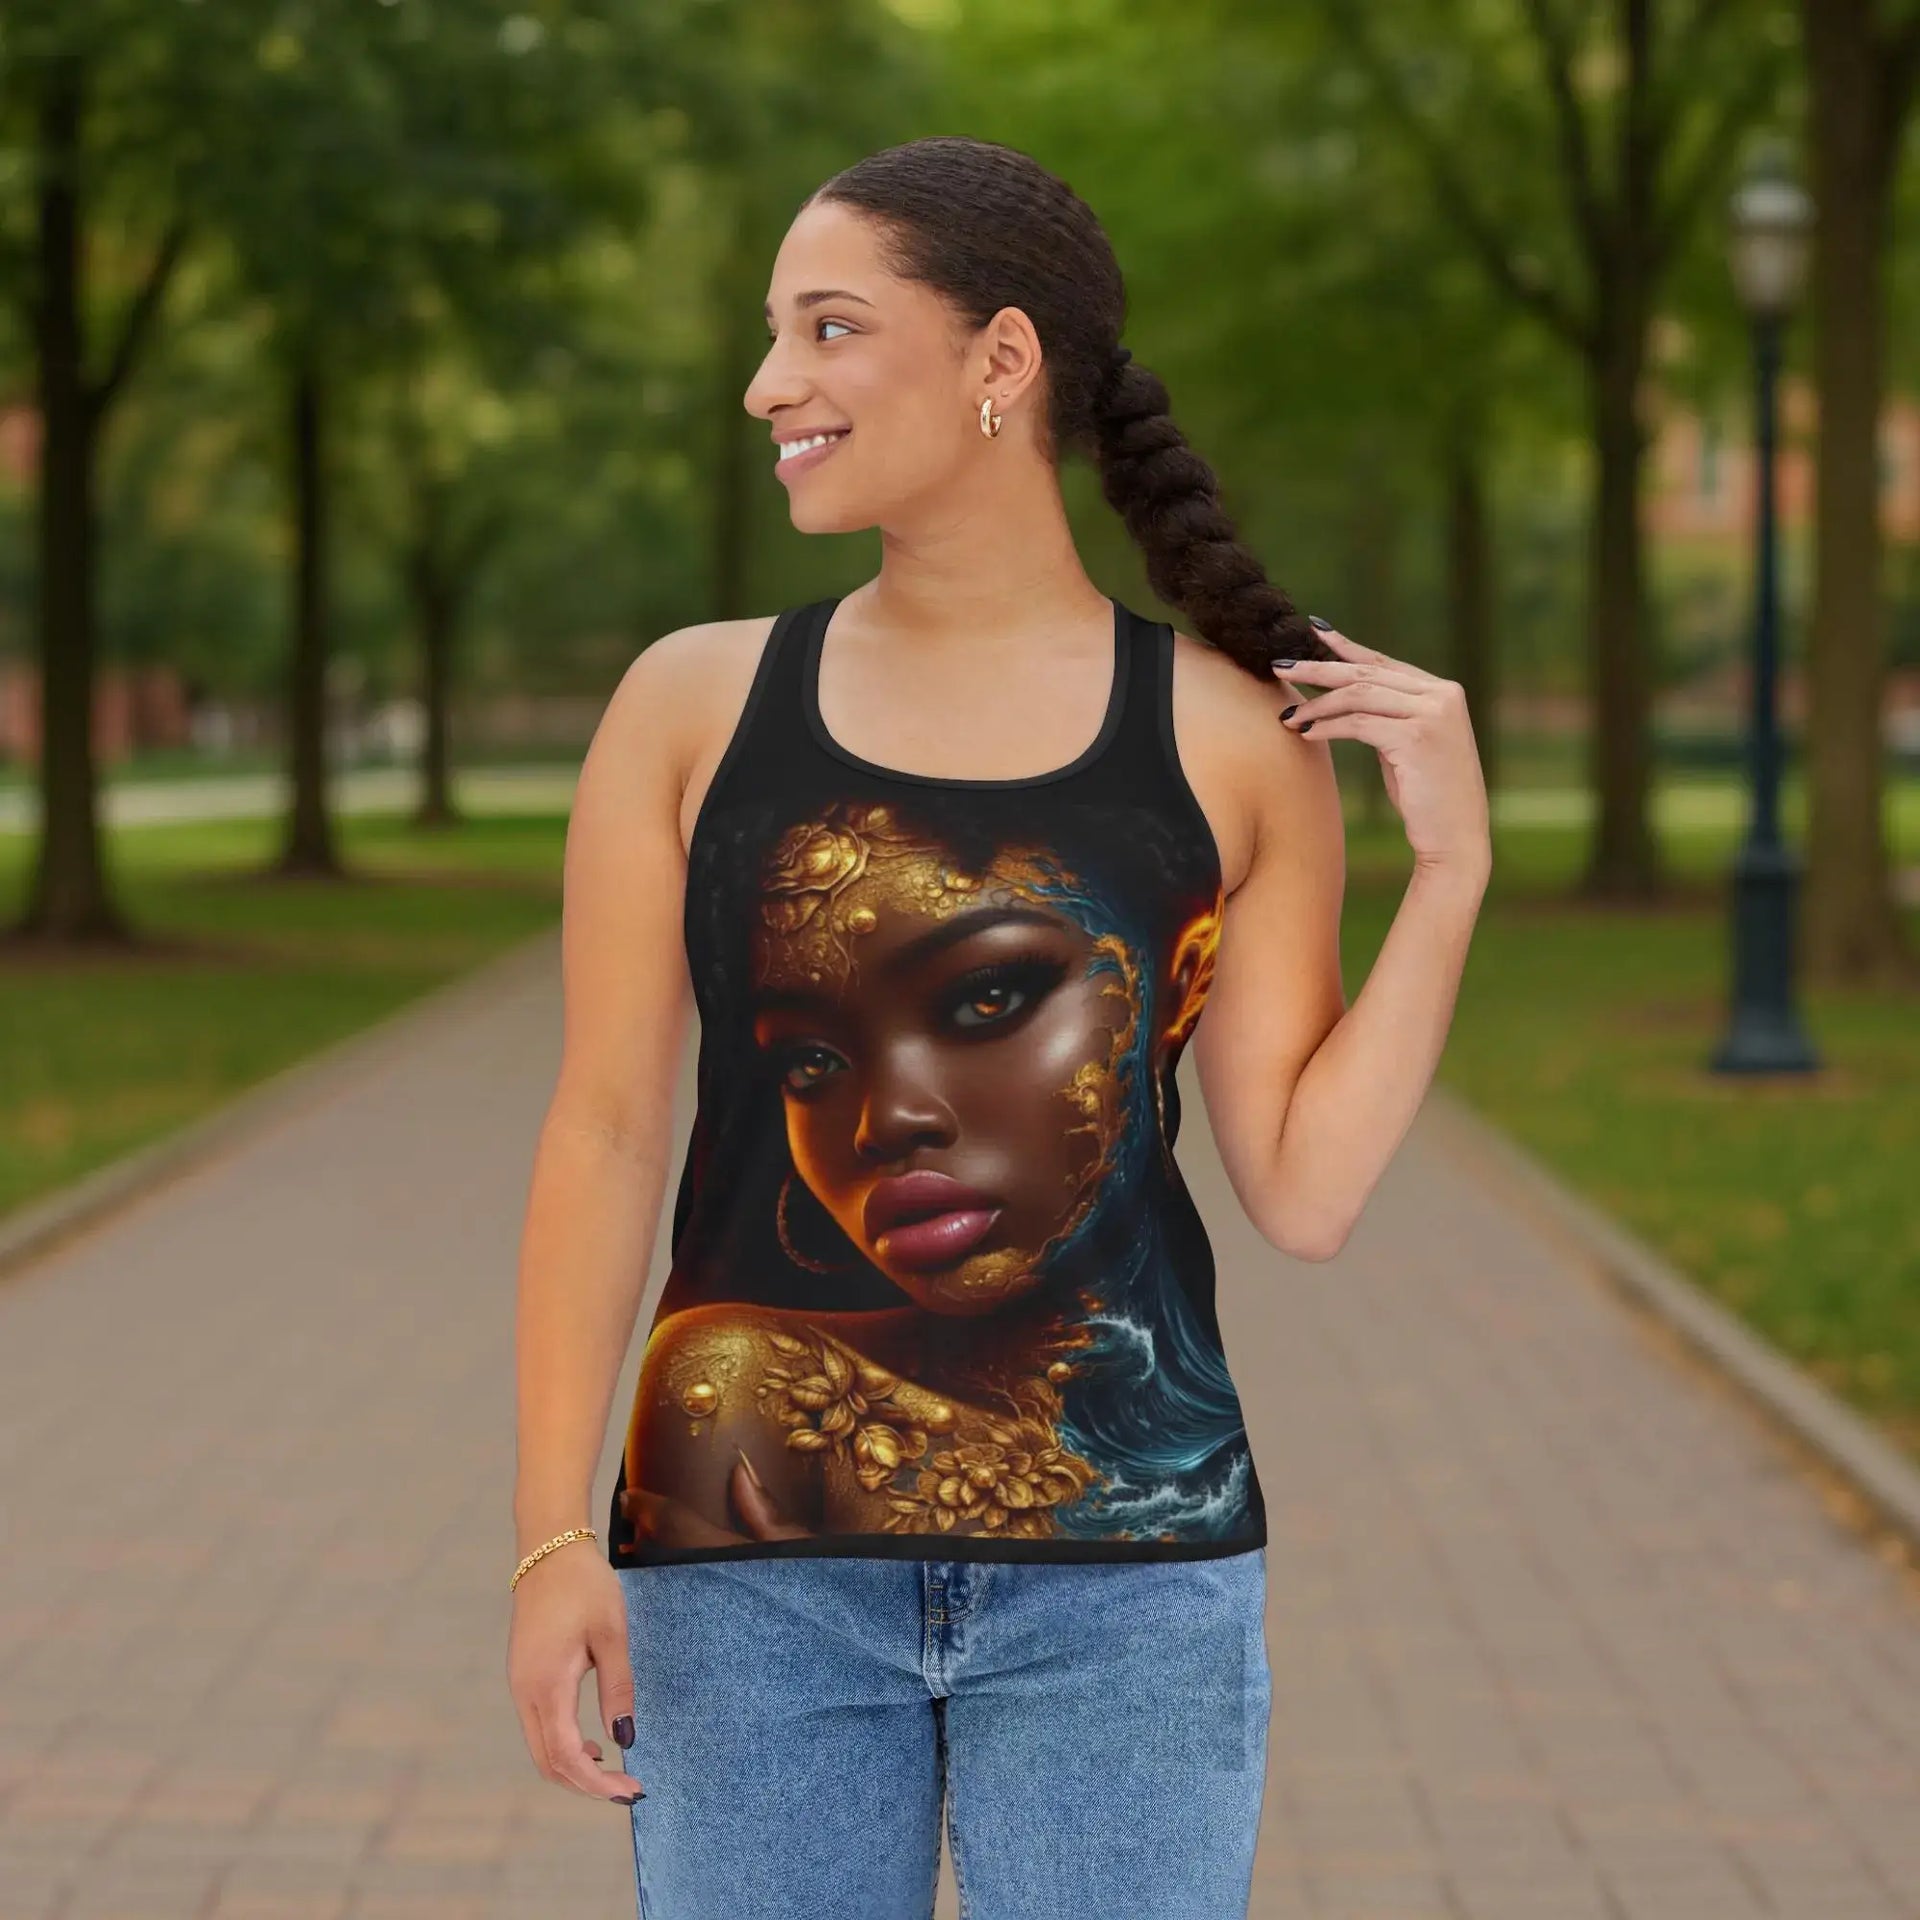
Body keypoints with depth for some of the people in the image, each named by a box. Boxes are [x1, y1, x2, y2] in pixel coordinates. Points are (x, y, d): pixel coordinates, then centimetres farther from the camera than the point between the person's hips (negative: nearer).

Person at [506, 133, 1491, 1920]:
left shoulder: (1237, 738, 1)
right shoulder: (692, 707, 3)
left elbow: (1306, 1195, 1)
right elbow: (604, 1133, 0)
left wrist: (1449, 869, -6)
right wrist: (553, 1539, -6)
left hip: (1122, 1568, 0)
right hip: (754, 1562, 1)